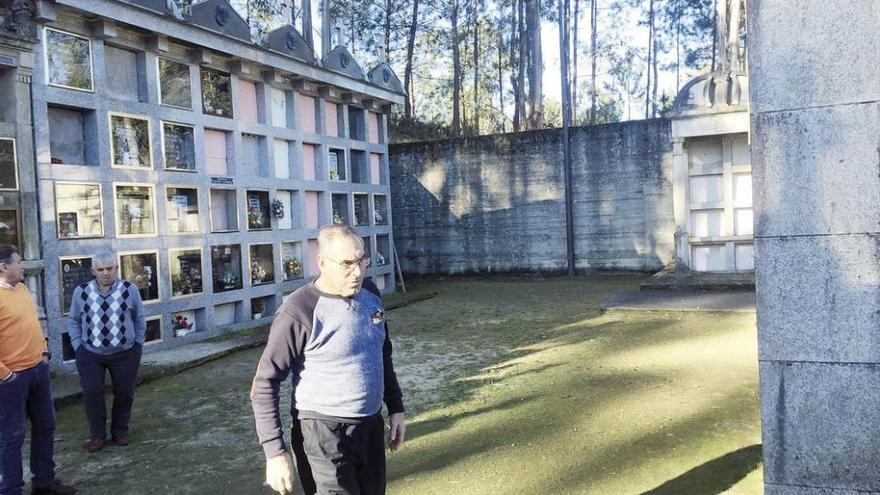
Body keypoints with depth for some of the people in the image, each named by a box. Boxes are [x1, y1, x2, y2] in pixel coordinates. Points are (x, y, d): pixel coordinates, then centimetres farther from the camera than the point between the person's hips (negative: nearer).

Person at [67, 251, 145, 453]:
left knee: (124, 393, 7)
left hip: (125, 353, 0)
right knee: (92, 393, -3)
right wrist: (77, 345, 1)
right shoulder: (81, 292, -2)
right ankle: (97, 435, 16)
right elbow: (73, 320, 10)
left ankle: (120, 432, 27)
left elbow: (139, 318, 7)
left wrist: (138, 343, 5)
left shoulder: (129, 290, -4)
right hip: (90, 354, 0)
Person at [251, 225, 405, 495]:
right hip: (323, 435, -6)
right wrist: (275, 452, -16)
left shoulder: (370, 294, 3)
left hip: (372, 427, 7)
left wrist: (395, 408, 15)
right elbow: (264, 385, -14)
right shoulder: (299, 313, -17)